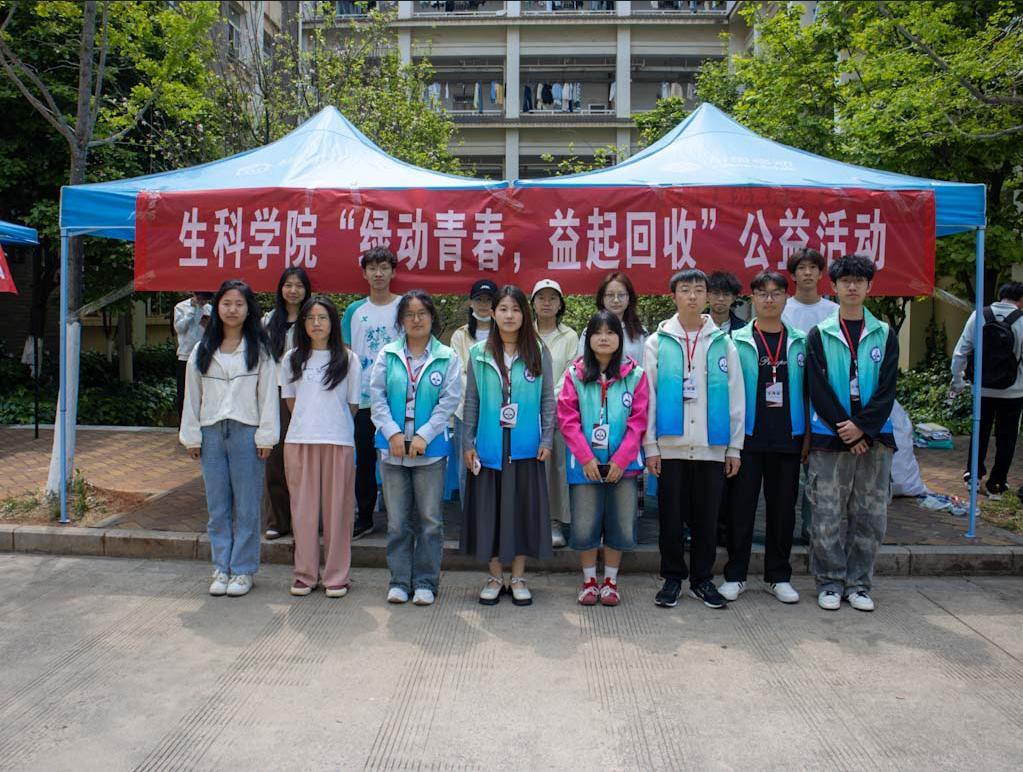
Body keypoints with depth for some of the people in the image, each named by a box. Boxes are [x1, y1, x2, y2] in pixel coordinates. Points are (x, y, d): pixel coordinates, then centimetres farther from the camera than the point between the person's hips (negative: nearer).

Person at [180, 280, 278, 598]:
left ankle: (243, 570, 12)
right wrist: (191, 436, 7)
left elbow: (268, 394, 0)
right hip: (211, 433, 3)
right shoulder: (201, 350, 11)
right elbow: (192, 395, 12)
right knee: (217, 506, 8)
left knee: (246, 506, 1)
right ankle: (221, 568, 18)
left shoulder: (259, 350, 2)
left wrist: (265, 436, -6)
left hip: (246, 432, -3)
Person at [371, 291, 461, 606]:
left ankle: (425, 582, 16)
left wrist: (424, 436, -13)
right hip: (393, 447, 2)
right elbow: (377, 396, 1)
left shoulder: (447, 358, 1)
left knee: (430, 519, 4)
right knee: (397, 520, 9)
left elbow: (449, 400, -5)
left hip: (431, 449, -1)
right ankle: (399, 581, 19)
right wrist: (393, 433, -11)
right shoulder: (387, 355, 6)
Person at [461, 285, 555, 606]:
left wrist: (546, 440, -2)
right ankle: (495, 577, 21)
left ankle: (518, 577, 20)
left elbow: (548, 399, 4)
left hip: (525, 447, 0)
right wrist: (467, 443, 1)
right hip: (488, 446, 1)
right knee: (489, 509, 6)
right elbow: (471, 401, 6)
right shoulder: (478, 353, 3)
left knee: (524, 508, 6)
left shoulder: (538, 352, 2)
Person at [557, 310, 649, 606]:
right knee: (584, 524, 5)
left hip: (623, 465, 0)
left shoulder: (635, 375, 0)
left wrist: (621, 460, -10)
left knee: (620, 524, 7)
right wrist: (586, 458, -11)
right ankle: (589, 581, 23)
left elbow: (638, 421, -3)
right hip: (585, 465, 0)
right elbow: (567, 419, -4)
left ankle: (610, 581, 24)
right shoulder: (575, 374, -1)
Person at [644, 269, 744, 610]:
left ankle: (702, 579, 22)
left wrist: (734, 447, 3)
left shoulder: (723, 342, 6)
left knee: (706, 517, 8)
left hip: (712, 447, 1)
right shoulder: (657, 342, 2)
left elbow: (736, 397, 7)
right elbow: (648, 397, 1)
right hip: (670, 446, -1)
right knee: (671, 517, 6)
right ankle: (673, 578, 20)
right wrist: (650, 446, -4)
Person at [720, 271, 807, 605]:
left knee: (783, 507, 9)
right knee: (741, 506, 3)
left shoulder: (800, 342, 7)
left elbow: (807, 391, 10)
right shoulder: (737, 341, 0)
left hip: (787, 438, 2)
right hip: (747, 437, -2)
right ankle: (735, 575, 14)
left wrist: (807, 435, 6)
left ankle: (778, 576, 21)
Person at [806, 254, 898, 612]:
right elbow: (818, 389, -4)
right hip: (830, 438, -2)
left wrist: (862, 428, -11)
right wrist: (844, 429, -11)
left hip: (874, 438, 2)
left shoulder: (885, 335, 8)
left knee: (870, 517, 7)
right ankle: (830, 583, 14)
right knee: (827, 517, 1)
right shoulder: (820, 335, 3)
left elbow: (887, 389, 1)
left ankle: (858, 583, 19)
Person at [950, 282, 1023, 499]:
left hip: (982, 389, 2)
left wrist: (957, 380, 6)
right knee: (1006, 437, 11)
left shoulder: (979, 316, -7)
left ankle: (973, 474, 26)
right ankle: (996, 485, 16)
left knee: (980, 432, 20)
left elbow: (960, 352, -5)